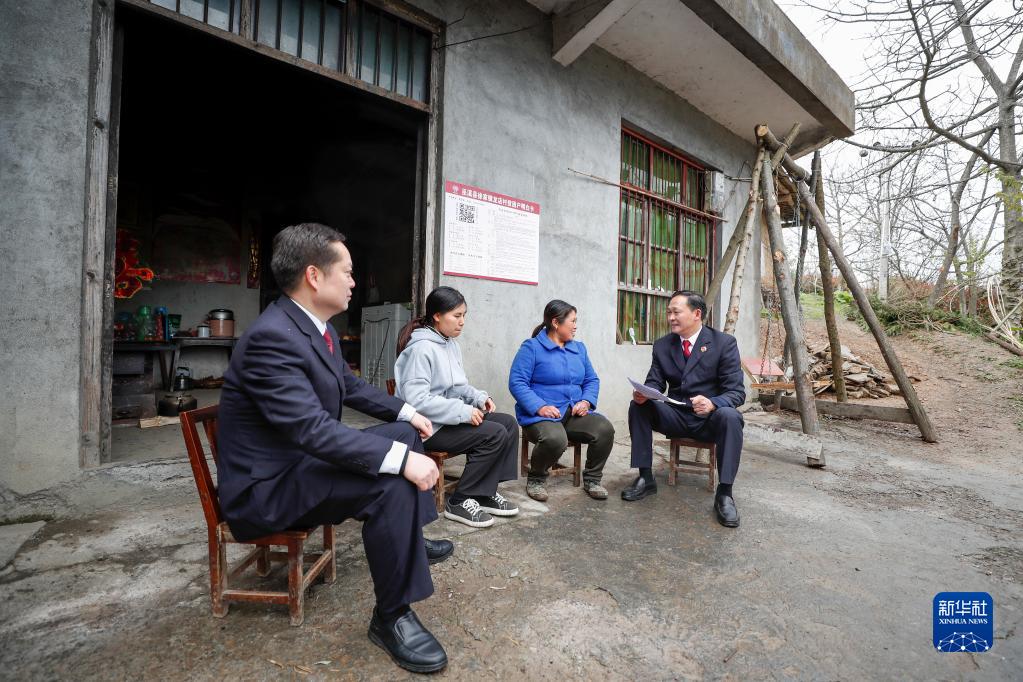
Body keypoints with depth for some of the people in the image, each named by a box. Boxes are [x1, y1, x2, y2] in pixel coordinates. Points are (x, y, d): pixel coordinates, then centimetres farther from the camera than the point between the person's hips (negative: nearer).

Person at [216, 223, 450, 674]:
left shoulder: (317, 326, 2)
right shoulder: (271, 337, -27)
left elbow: (350, 385, 16)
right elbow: (314, 430, -34)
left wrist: (407, 411, 10)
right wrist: (401, 459, -35)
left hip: (304, 458, 10)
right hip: (266, 486, -10)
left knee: (405, 433, 11)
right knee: (391, 483, -29)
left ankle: (410, 542, 28)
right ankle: (391, 617, -8)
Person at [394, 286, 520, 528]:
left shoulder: (451, 344, 9)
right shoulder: (421, 348, -19)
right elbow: (416, 399, -26)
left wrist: (479, 397, 0)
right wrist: (463, 412, -26)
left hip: (453, 416, 9)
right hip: (430, 426, -9)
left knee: (509, 423, -2)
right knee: (495, 434, -21)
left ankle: (487, 493, 7)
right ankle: (459, 502, -5)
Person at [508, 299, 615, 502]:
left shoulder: (579, 348, 16)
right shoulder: (531, 347, -3)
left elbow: (592, 380, 16)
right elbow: (516, 382, -11)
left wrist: (586, 401, -5)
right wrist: (539, 407, -23)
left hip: (574, 414, 6)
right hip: (540, 415, -5)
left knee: (605, 429, -21)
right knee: (555, 439, -36)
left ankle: (592, 479, 4)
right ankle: (536, 479, -3)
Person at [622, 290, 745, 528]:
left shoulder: (724, 343, -8)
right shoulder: (662, 345, 2)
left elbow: (736, 391, -12)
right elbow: (655, 383, 3)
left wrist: (712, 403, -35)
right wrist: (643, 394, -23)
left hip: (710, 418, -3)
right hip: (675, 416, 3)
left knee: (730, 416, -34)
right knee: (638, 406, -20)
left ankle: (724, 493, -21)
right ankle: (645, 478, -10)